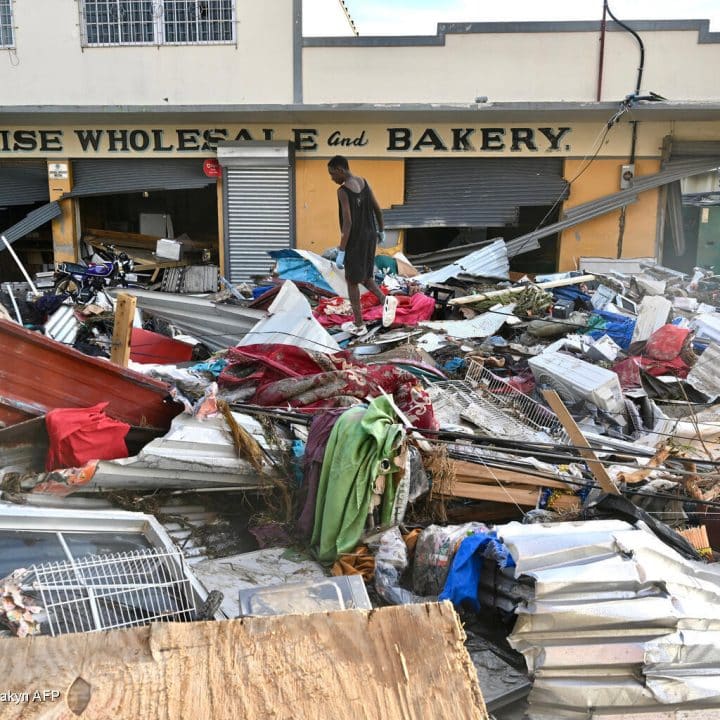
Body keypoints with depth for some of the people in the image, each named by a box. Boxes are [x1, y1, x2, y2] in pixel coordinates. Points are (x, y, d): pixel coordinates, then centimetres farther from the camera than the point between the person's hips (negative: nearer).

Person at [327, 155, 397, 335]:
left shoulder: (343, 191, -21)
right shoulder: (363, 182, 3)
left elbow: (347, 223, -25)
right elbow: (377, 208, 10)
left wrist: (341, 252, -22)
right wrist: (381, 230, 25)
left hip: (355, 241, -7)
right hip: (370, 236, 7)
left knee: (352, 281, 7)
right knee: (363, 275, 22)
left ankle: (358, 325, 14)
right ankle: (385, 299, 0)